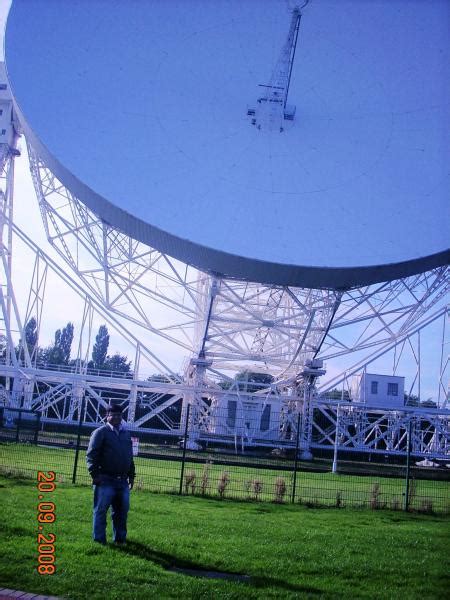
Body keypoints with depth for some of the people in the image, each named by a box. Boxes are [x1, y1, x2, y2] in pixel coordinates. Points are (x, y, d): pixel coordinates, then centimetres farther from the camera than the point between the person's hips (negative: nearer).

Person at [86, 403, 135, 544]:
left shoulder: (126, 434, 16)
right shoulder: (101, 432, -4)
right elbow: (91, 454, -9)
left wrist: (131, 475, 19)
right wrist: (95, 474, -15)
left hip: (122, 481, 6)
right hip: (105, 480, -6)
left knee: (122, 510, 10)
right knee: (101, 510, 0)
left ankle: (120, 538, 22)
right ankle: (99, 539, 9)